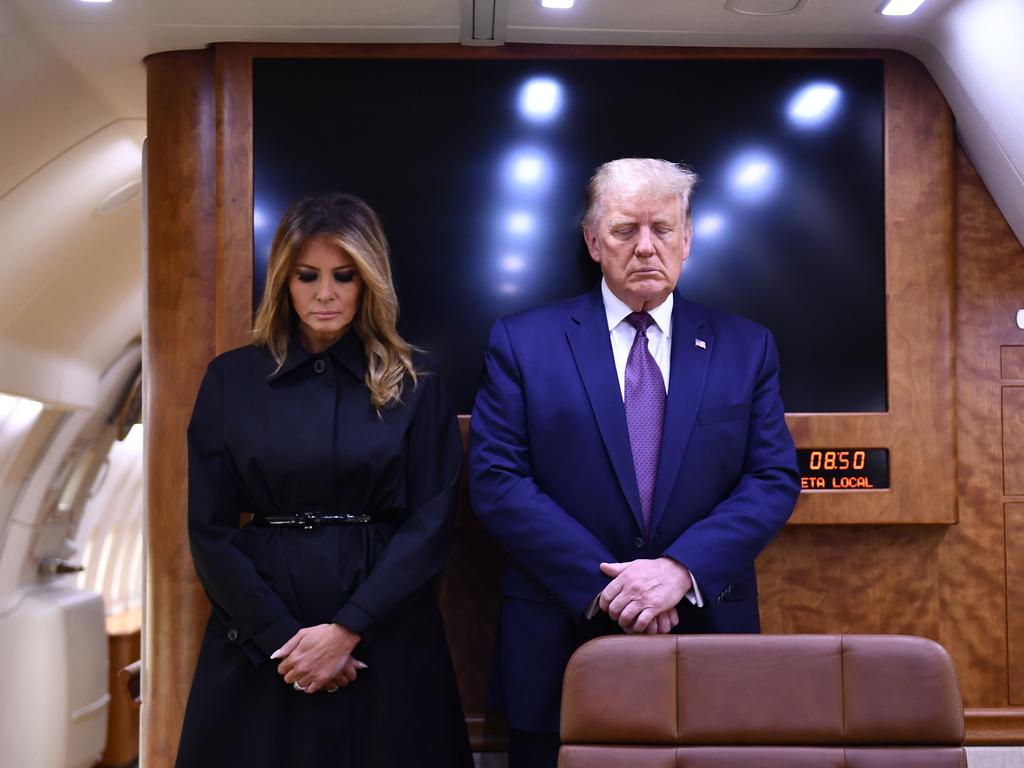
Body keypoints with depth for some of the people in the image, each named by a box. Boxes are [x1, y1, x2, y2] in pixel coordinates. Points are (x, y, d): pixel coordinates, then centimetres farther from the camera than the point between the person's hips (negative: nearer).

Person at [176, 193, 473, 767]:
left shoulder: (413, 384, 0)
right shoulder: (233, 378, 2)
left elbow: (432, 521, -5)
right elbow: (210, 527, 0)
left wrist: (347, 631, -14)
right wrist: (281, 635, -10)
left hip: (385, 633, 0)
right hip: (260, 638, 1)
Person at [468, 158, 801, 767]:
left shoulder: (746, 347, 6)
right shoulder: (522, 343, 0)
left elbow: (775, 478, 0)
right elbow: (497, 481, -7)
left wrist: (681, 569, -15)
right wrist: (602, 584, -15)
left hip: (706, 628, 2)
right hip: (562, 642, -1)